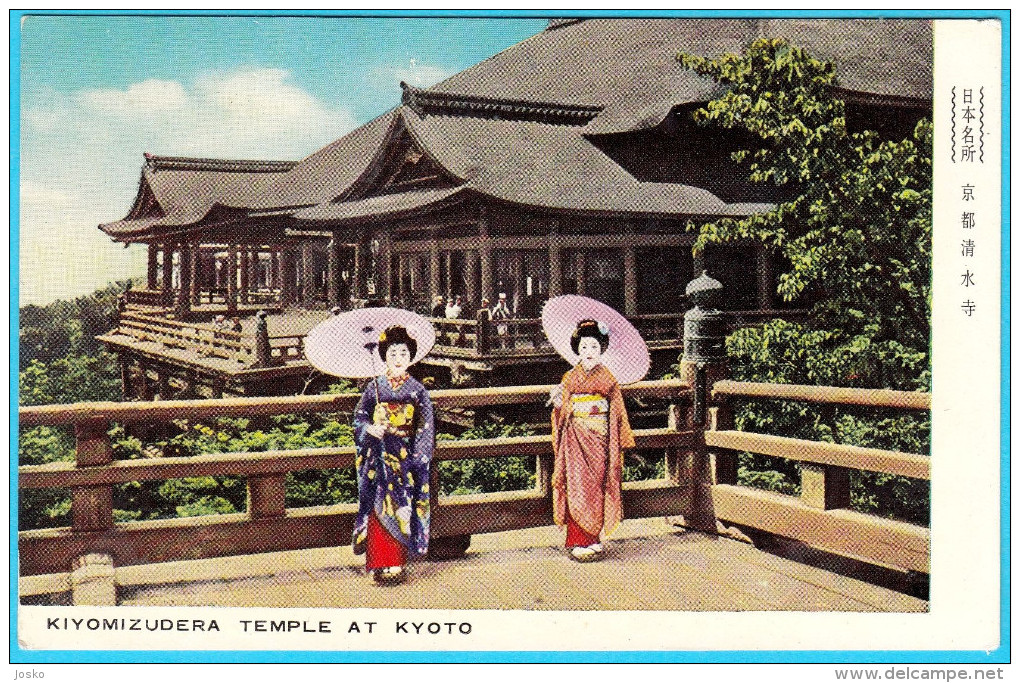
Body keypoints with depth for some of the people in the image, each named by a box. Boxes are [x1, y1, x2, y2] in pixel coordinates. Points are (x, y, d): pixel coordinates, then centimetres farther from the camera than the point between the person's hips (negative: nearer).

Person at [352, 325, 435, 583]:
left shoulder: (417, 389, 3)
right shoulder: (375, 386, 3)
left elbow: (426, 426, 3)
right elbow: (359, 416, 7)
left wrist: (419, 456, -4)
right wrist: (370, 428, -14)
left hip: (406, 455, 0)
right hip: (379, 454, 0)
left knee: (403, 506, -2)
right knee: (380, 506, -3)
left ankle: (397, 563, 8)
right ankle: (381, 564, 4)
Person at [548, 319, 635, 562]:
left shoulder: (607, 378, 4)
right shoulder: (570, 378, 6)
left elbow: (616, 413, 7)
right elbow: (564, 412, 7)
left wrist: (619, 440, 3)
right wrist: (558, 403, -14)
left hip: (599, 439, 0)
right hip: (576, 440, 1)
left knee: (596, 486, 1)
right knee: (577, 485, -3)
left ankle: (592, 537, 10)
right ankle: (579, 542, 0)